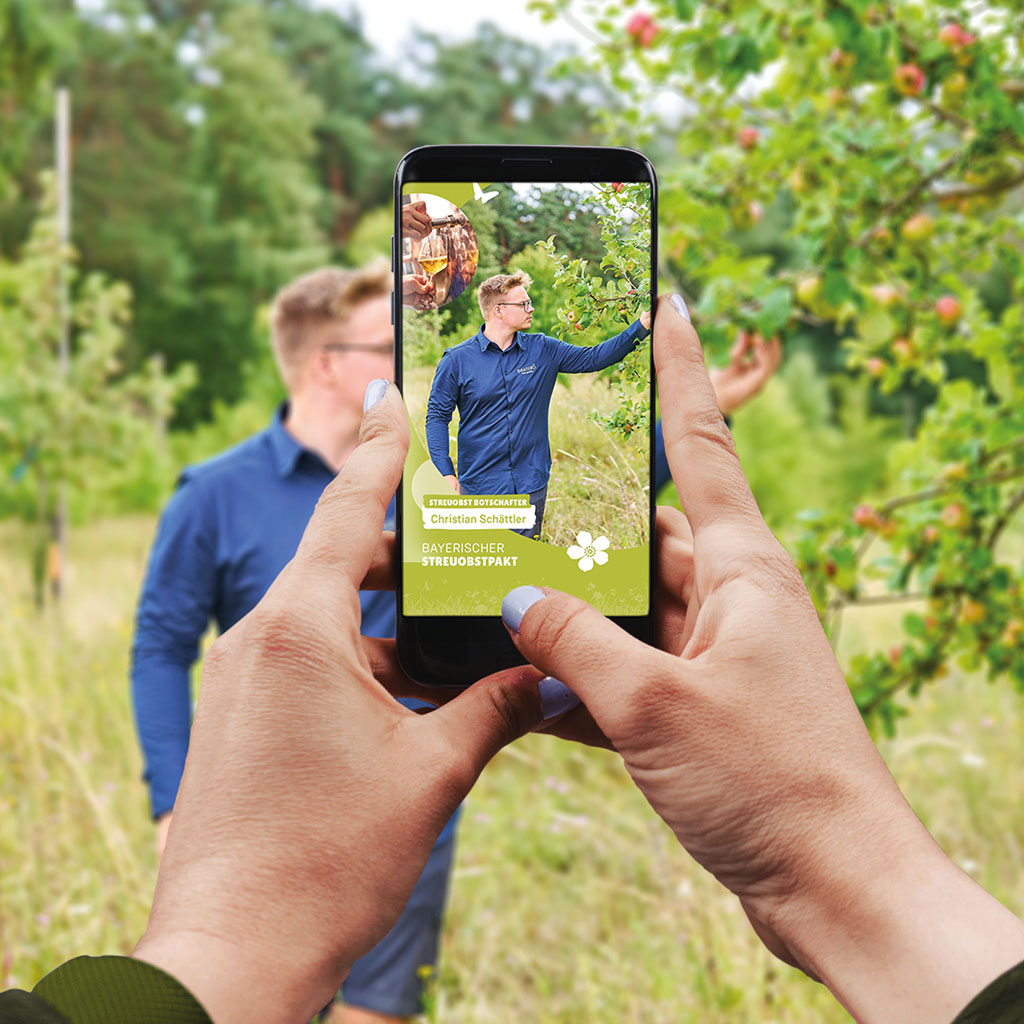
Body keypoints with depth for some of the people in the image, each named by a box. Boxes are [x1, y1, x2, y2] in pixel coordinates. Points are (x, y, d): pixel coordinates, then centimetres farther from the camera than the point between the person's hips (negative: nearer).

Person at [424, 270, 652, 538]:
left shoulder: (542, 350, 5)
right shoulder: (457, 360, -4)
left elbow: (593, 358, 10)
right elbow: (438, 415, 0)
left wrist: (641, 327, 2)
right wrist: (446, 473, -9)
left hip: (531, 484, 3)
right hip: (479, 484, -3)